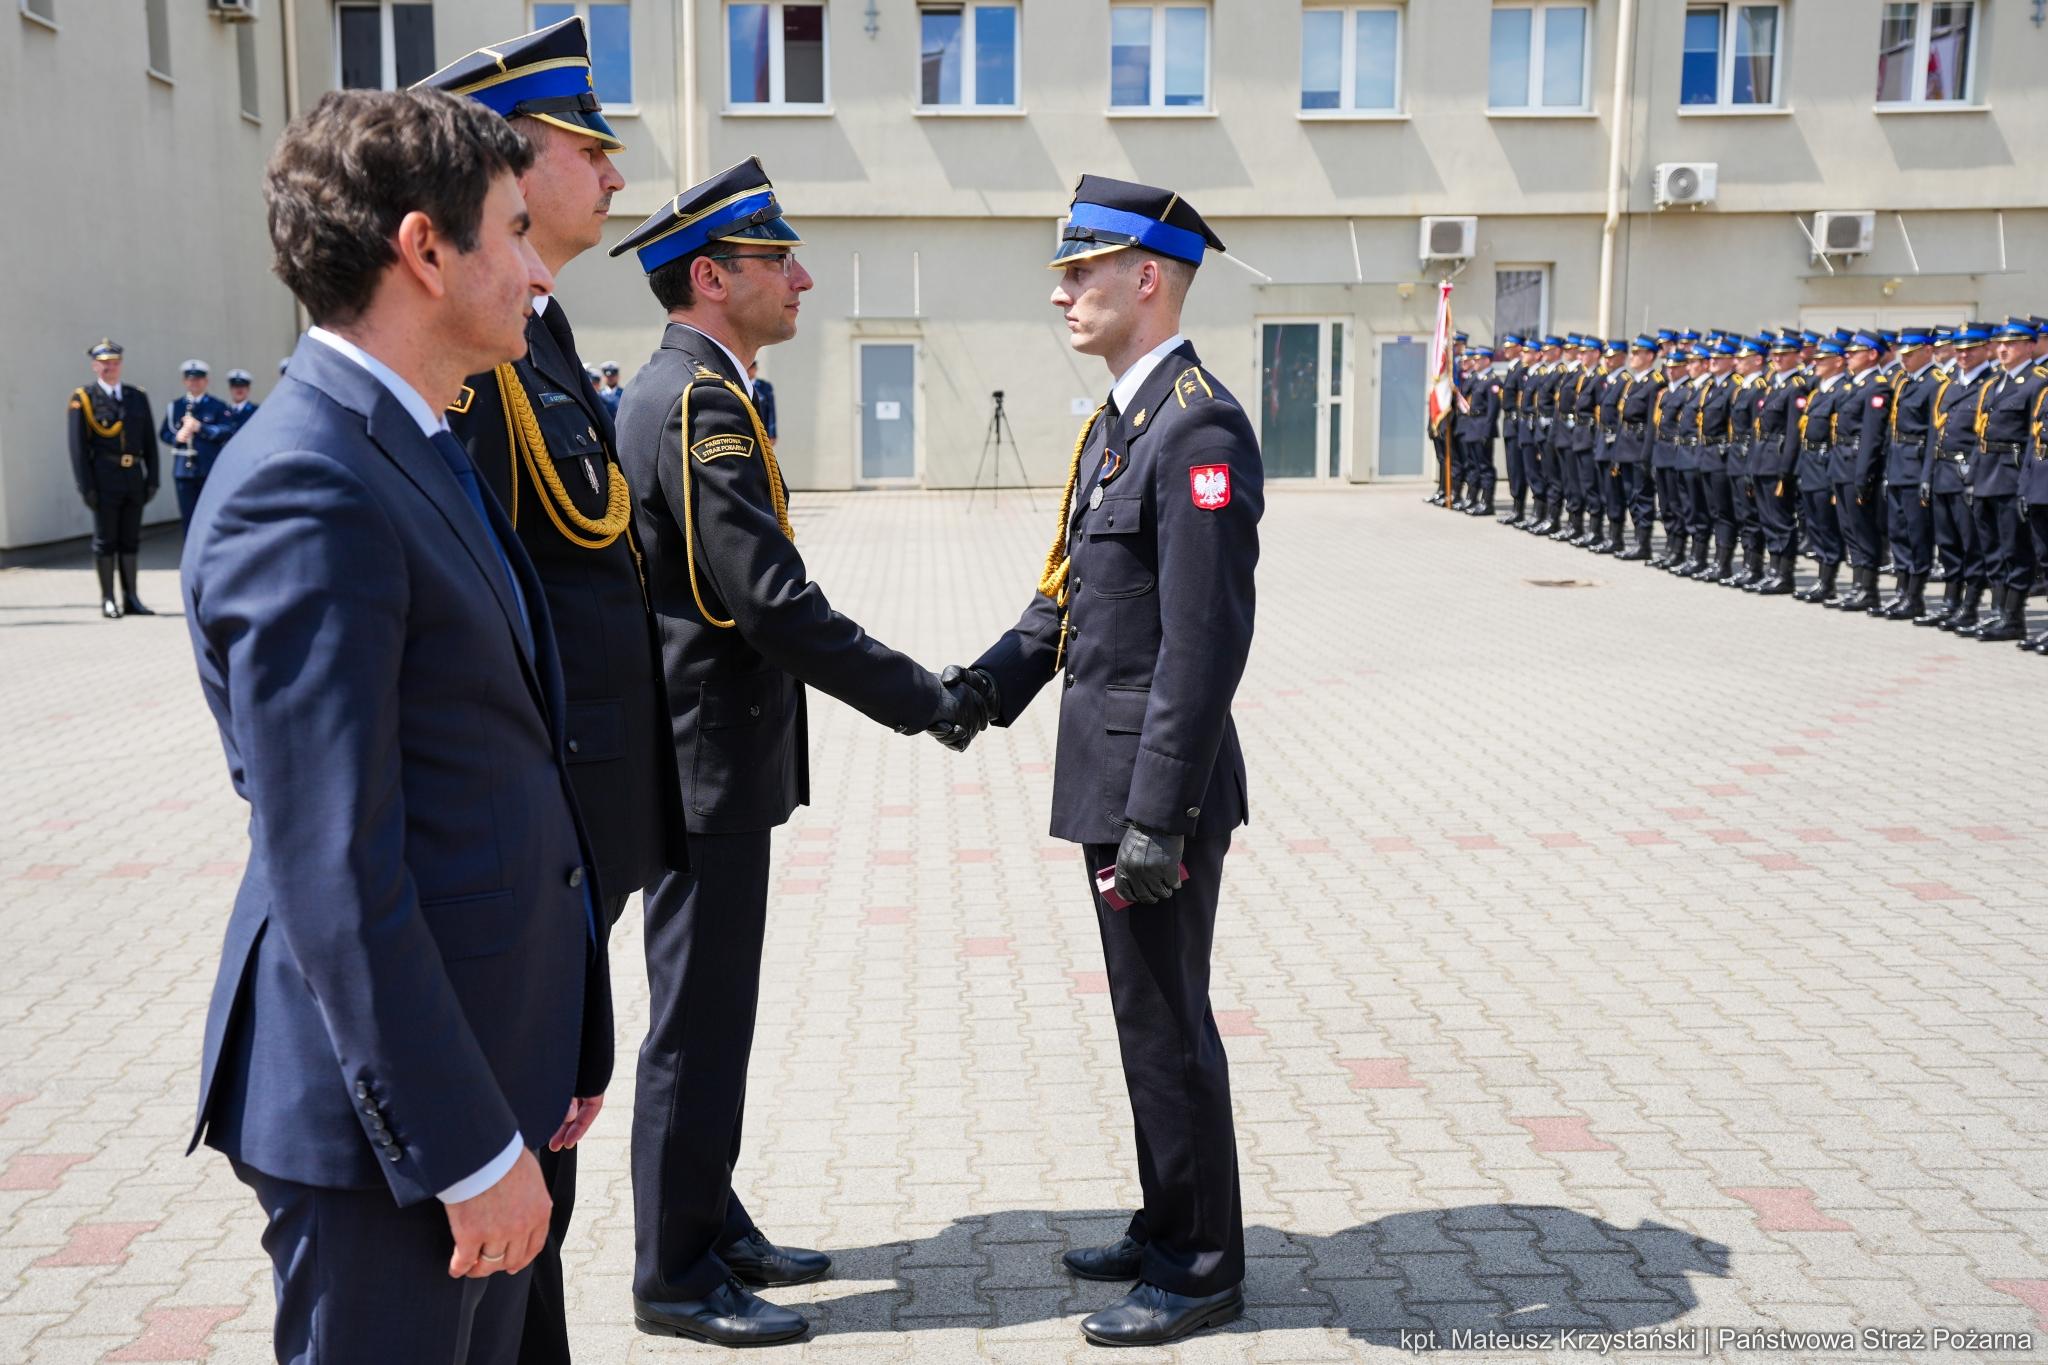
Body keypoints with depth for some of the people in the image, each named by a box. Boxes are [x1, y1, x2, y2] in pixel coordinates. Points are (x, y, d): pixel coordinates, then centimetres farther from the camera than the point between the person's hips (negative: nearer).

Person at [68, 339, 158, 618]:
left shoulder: (138, 397, 12)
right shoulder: (83, 398, -1)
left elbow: (149, 443, 12)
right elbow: (78, 446, -5)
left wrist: (152, 479, 4)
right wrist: (85, 486, -10)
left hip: (134, 477, 4)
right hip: (104, 478, -4)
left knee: (130, 540, 9)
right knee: (105, 540, 2)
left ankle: (130, 598, 15)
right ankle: (108, 601, 8)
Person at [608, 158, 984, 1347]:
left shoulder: (682, 391, 13)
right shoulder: (701, 403, -19)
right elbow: (777, 604, -25)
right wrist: (928, 702, -18)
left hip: (707, 754, 10)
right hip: (710, 761, -10)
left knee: (711, 1005, 18)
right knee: (699, 1016, 2)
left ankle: (710, 1225, 33)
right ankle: (676, 1274, 17)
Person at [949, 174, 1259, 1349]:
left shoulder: (1199, 428, -18)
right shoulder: (1117, 419, 13)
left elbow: (1206, 644, -23)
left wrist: (1159, 817, -23)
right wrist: (989, 683, 4)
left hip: (1160, 780, -9)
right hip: (1111, 770, 9)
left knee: (1168, 1022, 3)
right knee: (1148, 1015, 19)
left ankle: (1203, 1269, 20)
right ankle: (1170, 1229, 35)